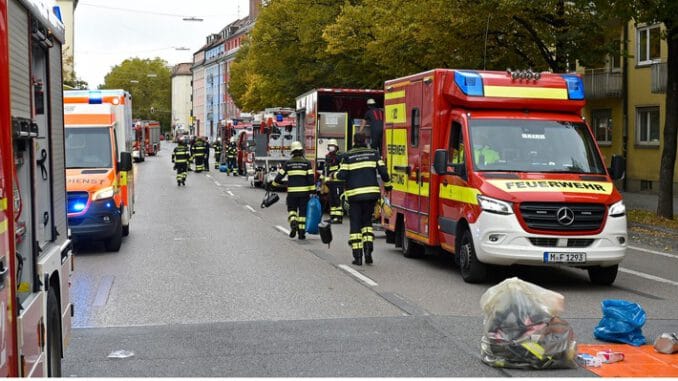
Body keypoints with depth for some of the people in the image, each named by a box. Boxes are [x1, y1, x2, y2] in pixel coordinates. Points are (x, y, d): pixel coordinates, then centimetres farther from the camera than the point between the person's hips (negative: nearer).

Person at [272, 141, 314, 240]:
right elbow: (310, 177, -5)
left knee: (292, 209, 15)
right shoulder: (307, 163, 0)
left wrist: (275, 183, 23)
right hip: (304, 191, 0)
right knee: (302, 211, 7)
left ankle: (293, 222, -14)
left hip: (292, 191, 1)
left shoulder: (288, 163, 3)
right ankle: (301, 232, 6)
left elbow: (280, 175, 5)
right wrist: (312, 191, -2)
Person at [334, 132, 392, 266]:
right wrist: (387, 185, 20)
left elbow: (342, 175, -3)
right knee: (367, 221, 18)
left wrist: (334, 175, 18)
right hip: (371, 193, 2)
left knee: (355, 224, 5)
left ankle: (357, 256, 2)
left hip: (354, 194, -2)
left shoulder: (348, 156, 1)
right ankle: (368, 245, -4)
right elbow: (383, 171, 4)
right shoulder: (374, 154, 6)